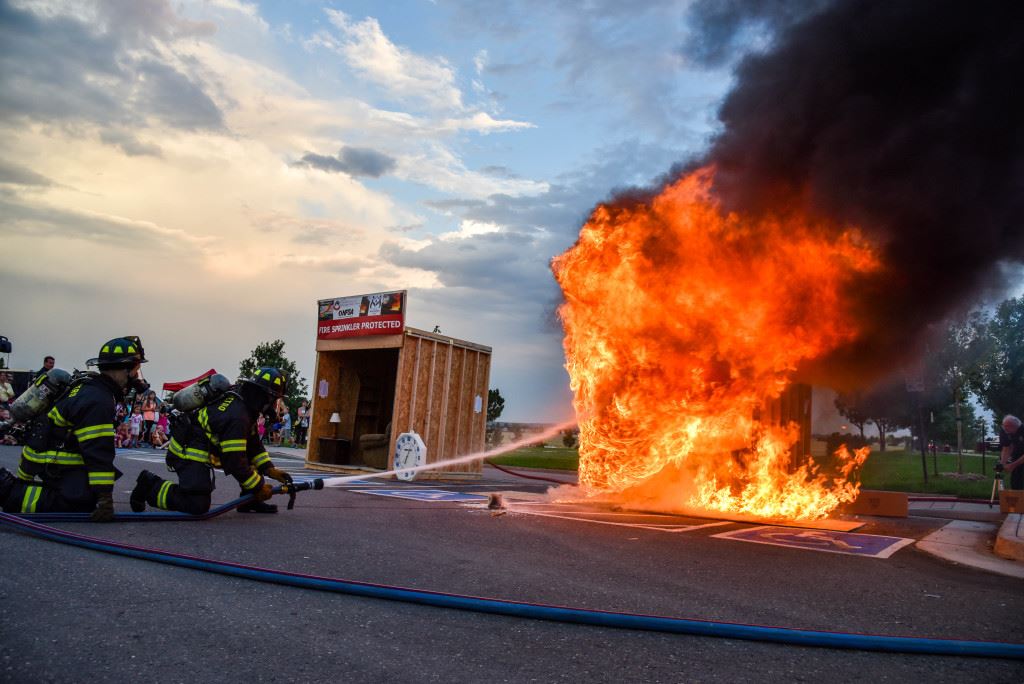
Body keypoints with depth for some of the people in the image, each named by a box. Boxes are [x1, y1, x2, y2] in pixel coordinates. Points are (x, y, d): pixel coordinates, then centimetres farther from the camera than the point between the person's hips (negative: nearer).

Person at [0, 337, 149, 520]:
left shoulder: (89, 386, 11)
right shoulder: (97, 401, -22)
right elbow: (98, 452, -26)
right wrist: (105, 497, -25)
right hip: (54, 465, -10)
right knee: (85, 503, -22)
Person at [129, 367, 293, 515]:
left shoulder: (242, 404, 0)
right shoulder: (236, 417, -29)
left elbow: (253, 442, 9)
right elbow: (234, 463, -27)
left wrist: (270, 469, 1)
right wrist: (259, 487, -16)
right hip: (189, 453, -10)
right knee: (198, 505, -18)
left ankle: (250, 501, 10)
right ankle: (150, 485, 1)